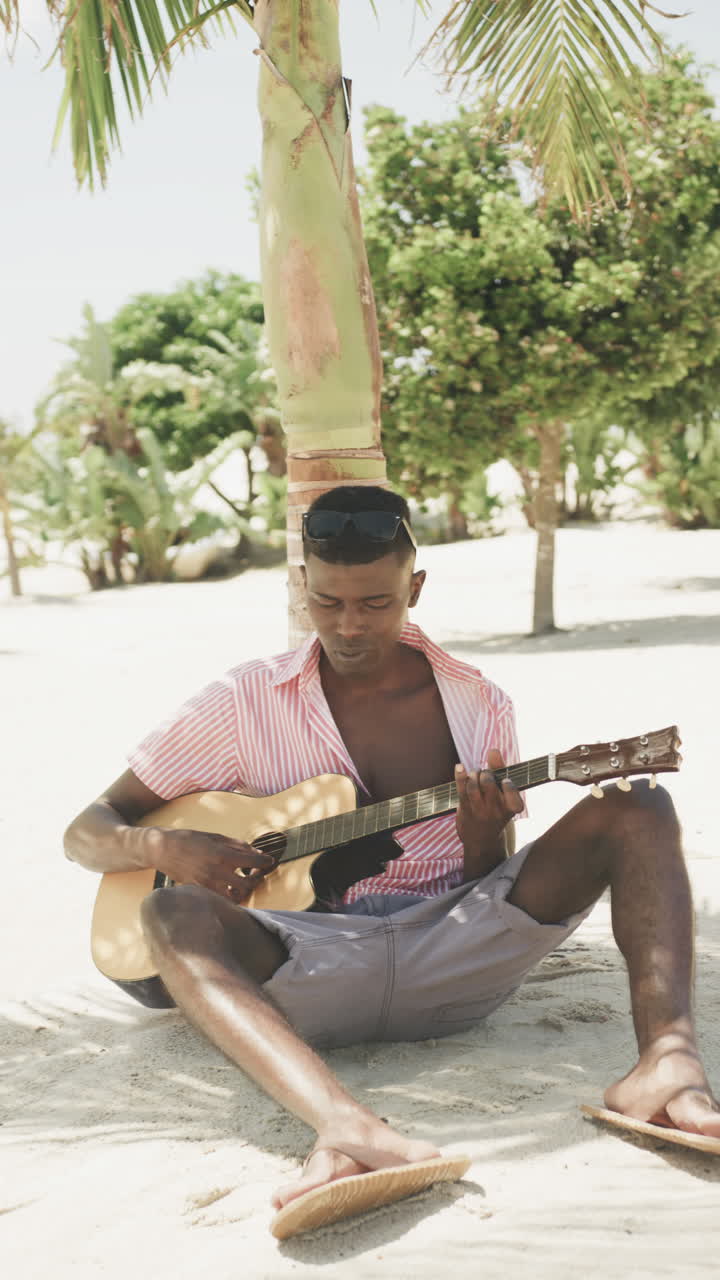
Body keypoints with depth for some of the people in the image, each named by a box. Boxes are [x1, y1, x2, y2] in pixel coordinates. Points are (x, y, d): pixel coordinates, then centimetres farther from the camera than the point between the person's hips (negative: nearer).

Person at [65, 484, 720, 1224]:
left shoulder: (478, 706, 11)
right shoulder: (243, 705, 6)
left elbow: (495, 894, 13)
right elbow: (87, 832, 8)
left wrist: (484, 838, -12)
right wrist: (166, 847, -15)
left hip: (452, 963, 2)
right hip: (309, 961, -1)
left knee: (638, 808, -14)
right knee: (174, 915, -34)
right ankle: (349, 1132, -56)